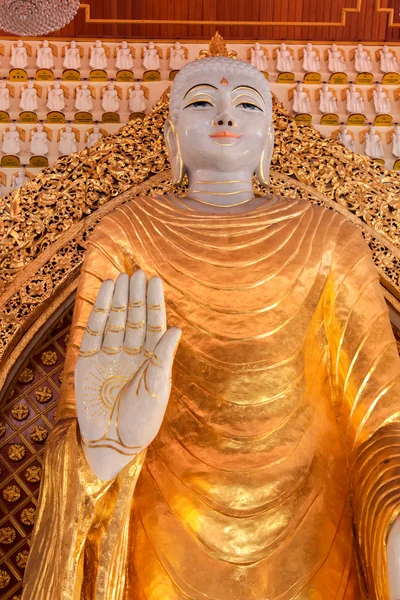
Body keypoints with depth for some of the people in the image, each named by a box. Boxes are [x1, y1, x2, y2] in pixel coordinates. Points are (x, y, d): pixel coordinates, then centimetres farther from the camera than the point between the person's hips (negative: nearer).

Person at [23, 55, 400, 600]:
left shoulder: (329, 238, -6)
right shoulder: (127, 236, -8)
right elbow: (80, 427, -11)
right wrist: (105, 448, -35)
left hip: (310, 543, 1)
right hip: (169, 539, 0)